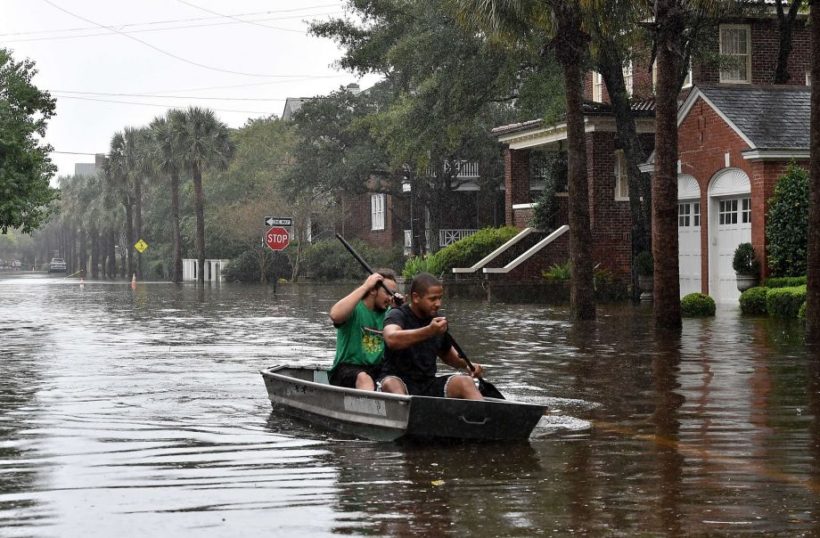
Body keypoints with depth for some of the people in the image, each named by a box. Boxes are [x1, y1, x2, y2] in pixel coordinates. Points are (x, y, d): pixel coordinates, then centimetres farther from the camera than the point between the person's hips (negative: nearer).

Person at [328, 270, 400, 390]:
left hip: (377, 368, 6)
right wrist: (365, 286, -20)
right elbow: (335, 315, -28)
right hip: (347, 368, -6)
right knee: (364, 379, -37)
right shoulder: (355, 308, -4)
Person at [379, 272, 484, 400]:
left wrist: (466, 364, 7)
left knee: (465, 381, -17)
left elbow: (447, 354, 28)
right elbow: (391, 339, -33)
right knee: (390, 384, -37)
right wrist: (428, 331, -43)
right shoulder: (398, 315, -8)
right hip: (399, 381, -5)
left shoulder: (437, 321, 11)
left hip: (429, 385, 5)